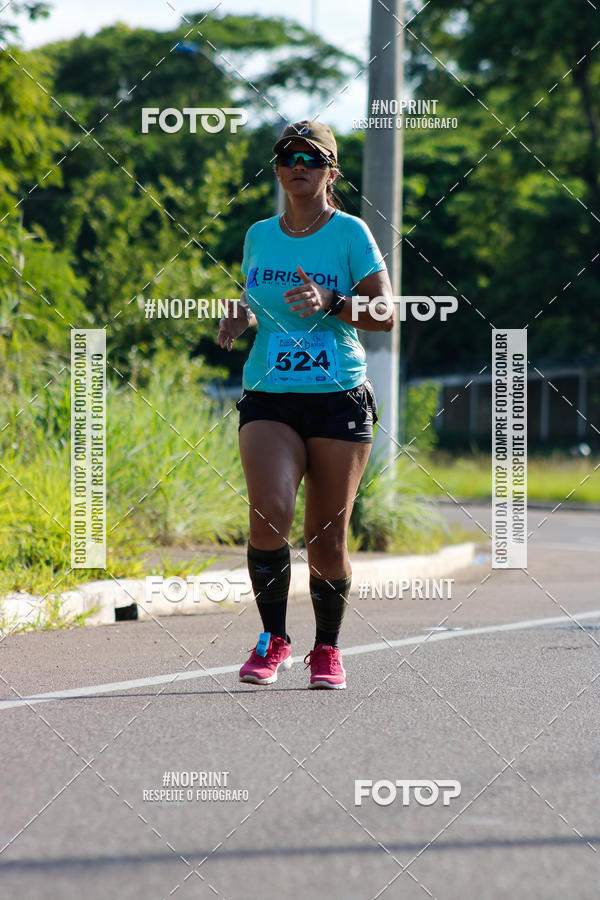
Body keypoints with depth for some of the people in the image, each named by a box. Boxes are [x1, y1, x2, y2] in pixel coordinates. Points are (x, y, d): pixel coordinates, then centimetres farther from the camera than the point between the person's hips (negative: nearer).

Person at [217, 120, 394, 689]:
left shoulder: (350, 233, 0)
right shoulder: (258, 236, 11)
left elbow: (385, 315, -5)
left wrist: (329, 303, -21)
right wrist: (240, 317, 4)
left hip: (339, 400, -2)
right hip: (269, 399, 2)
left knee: (328, 537, 1)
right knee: (270, 514, -19)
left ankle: (327, 649, 21)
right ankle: (273, 639, -3)